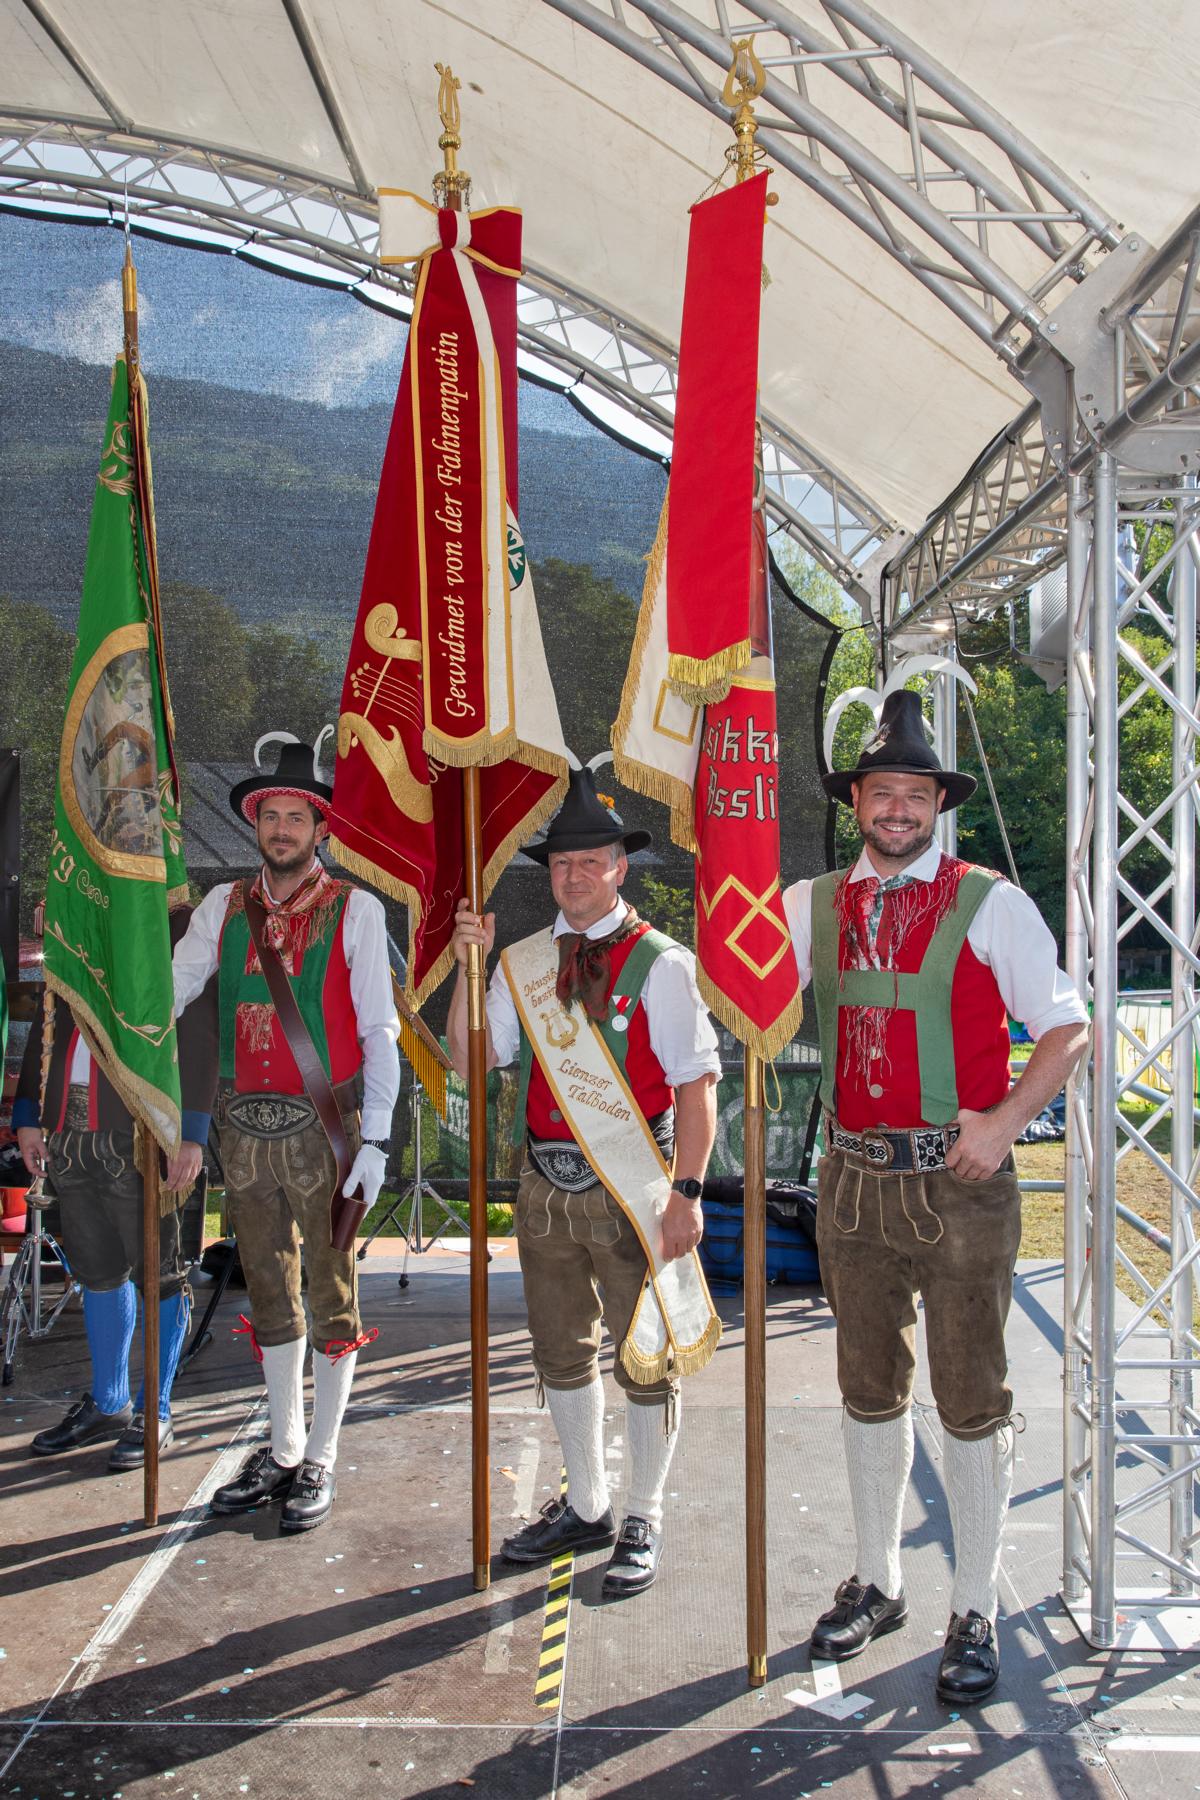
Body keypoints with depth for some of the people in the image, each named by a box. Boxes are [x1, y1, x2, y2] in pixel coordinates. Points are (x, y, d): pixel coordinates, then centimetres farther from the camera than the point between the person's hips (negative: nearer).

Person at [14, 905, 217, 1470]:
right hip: (69, 1131, 6)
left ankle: (155, 1414, 17)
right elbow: (45, 1028, 17)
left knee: (156, 1271, 4)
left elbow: (199, 1038, -10)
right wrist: (28, 1114, 11)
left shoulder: (178, 926, -5)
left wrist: (190, 1133, -15)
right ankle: (107, 1405, 30)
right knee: (98, 1270, 16)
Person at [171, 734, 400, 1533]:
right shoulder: (225, 905, 7)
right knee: (269, 1289, 15)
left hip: (324, 1124, -4)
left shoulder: (354, 909, -4)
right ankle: (283, 1450, 30)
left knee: (332, 1291, 5)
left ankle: (320, 1461, 19)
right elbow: (168, 990, 5)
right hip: (246, 1125, 4)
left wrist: (376, 1139, -11)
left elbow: (380, 1031, -6)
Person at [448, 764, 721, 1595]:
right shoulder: (526, 961, 6)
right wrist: (471, 965, -7)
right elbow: (470, 1058, 4)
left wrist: (686, 1193, -17)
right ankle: (587, 1506, 37)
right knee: (562, 1352, 17)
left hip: (631, 1190, -5)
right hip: (548, 1185, 5)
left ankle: (644, 1523, 26)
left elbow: (696, 1082, -12)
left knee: (646, 1359, 7)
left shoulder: (659, 963, -10)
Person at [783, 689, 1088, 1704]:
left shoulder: (991, 904, -3)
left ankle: (976, 1617, 21)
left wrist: (1007, 1122, -14)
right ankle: (877, 1584, 34)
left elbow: (1067, 1029, -2)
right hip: (855, 1182, 4)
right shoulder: (813, 905, 7)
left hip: (959, 1183, -4)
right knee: (870, 1390, 16)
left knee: (972, 1401, 5)